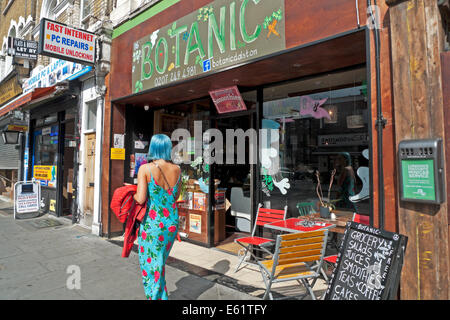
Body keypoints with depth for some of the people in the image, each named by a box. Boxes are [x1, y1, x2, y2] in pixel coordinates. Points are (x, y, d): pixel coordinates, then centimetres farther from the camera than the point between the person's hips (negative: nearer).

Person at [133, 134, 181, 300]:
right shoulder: (177, 169, 0)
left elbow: (140, 199, -17)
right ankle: (161, 295, 38)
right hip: (172, 221, 5)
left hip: (152, 223, -5)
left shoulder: (145, 169, -13)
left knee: (150, 265, 12)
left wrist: (133, 194, 3)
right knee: (160, 262, 24)